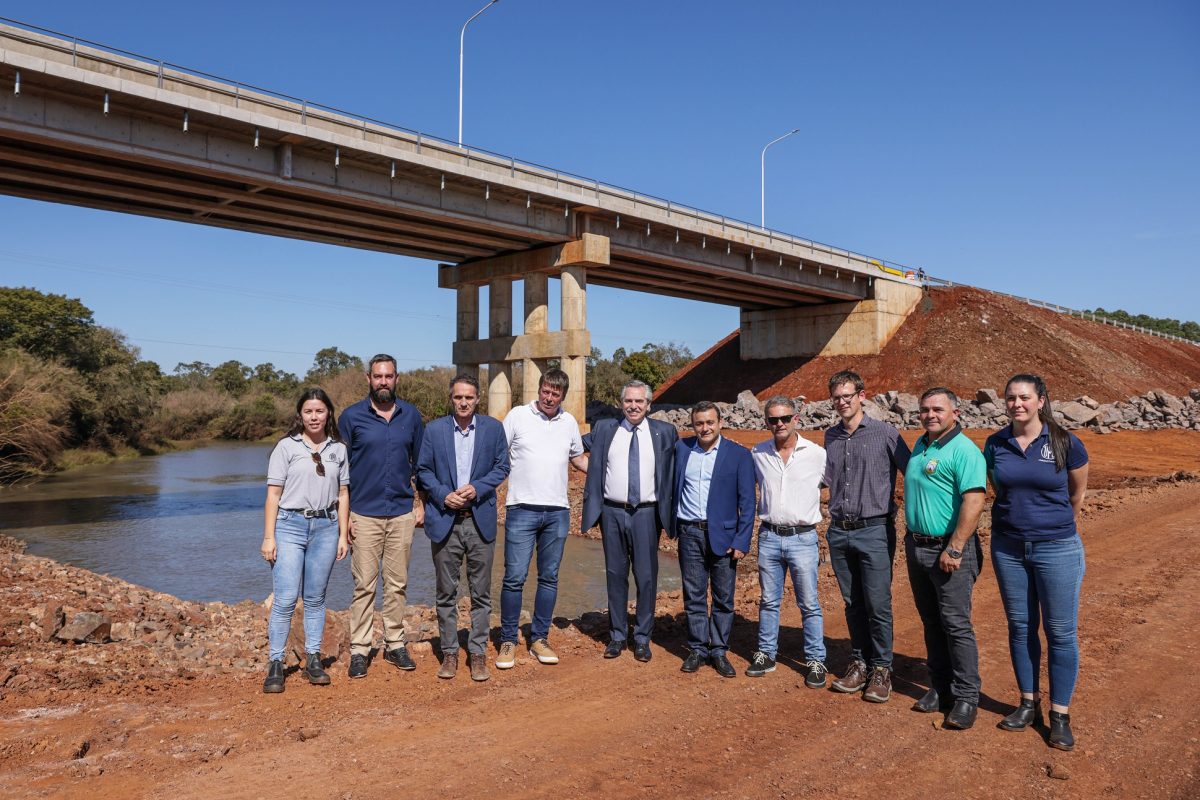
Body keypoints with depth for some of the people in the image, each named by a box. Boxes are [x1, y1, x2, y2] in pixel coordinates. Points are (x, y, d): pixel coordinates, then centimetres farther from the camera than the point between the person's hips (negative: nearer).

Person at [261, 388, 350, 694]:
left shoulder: (338, 449, 9)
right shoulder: (286, 447, 1)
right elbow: (273, 494, -1)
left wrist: (343, 534, 7)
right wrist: (268, 537, -5)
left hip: (325, 527, 3)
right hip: (290, 525, -2)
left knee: (315, 598, 9)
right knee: (285, 599, -6)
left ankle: (313, 660, 18)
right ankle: (276, 664, 4)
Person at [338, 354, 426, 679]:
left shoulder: (411, 415, 6)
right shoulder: (351, 417, 0)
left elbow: (421, 462, 13)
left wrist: (421, 503, 8)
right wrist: (344, 514, -2)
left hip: (402, 513, 2)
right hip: (364, 514, -2)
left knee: (397, 584, 9)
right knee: (364, 584, 0)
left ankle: (395, 645, 18)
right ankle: (359, 649, 9)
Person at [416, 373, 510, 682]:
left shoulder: (493, 427, 3)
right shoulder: (434, 429, 3)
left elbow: (502, 467, 4)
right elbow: (423, 470, 5)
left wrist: (477, 488, -11)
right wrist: (444, 495, -10)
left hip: (481, 520, 0)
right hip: (444, 520, 0)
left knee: (481, 593, 6)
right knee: (446, 592, 8)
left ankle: (478, 653, 17)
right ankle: (449, 653, 20)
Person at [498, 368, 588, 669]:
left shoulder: (569, 422, 9)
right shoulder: (517, 416, -2)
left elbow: (579, 459, 22)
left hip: (557, 512, 4)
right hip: (522, 509, -3)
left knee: (549, 577, 10)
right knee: (514, 577, -3)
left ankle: (539, 638, 22)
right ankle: (508, 641, 12)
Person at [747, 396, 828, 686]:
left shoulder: (817, 454, -6)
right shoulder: (757, 454, 1)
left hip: (803, 538, -2)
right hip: (769, 537, 3)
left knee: (809, 604, 4)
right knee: (769, 601, 13)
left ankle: (815, 661, 16)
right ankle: (766, 654, 26)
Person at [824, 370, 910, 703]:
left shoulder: (885, 434, -5)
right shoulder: (831, 437, 10)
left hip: (874, 530, -4)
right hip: (839, 532, 5)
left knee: (878, 605, -1)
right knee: (852, 603, 12)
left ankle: (881, 669, 14)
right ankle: (859, 662, 24)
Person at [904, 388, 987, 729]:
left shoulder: (964, 451, -15)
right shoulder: (919, 446, 12)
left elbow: (974, 502, -22)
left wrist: (954, 549, -24)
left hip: (949, 549, -8)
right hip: (916, 547, 8)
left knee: (956, 625, -2)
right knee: (931, 622, 15)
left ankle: (966, 697, 9)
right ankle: (940, 687, 26)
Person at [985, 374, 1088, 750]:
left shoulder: (1066, 444, -8)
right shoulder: (995, 444, -1)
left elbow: (1077, 494, 7)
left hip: (1057, 549, -3)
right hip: (1008, 549, 3)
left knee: (1061, 632, 3)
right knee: (1020, 628, 12)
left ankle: (1060, 715, 15)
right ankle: (1029, 704, 26)